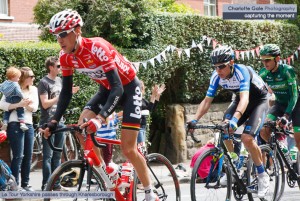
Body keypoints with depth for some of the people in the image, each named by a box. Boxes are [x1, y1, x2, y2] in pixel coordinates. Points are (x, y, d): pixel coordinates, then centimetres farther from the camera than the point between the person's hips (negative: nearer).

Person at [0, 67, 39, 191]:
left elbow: (35, 107, 4)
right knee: (18, 156, -10)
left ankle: (25, 184, 15)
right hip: (15, 125, -6)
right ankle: (15, 185, -7)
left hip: (29, 125, 6)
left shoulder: (33, 90, 14)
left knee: (28, 156, 7)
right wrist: (19, 104, -23)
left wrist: (26, 105, -16)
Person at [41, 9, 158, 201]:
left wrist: (100, 118, -49)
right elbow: (66, 92, -4)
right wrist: (54, 121, -17)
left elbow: (118, 88, -38)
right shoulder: (66, 57, -13)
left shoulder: (97, 48, -34)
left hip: (128, 87, -7)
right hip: (107, 88, 7)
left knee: (128, 149, -11)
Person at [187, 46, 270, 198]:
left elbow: (245, 99, -47)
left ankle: (262, 175, -6)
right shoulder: (216, 76, -16)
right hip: (240, 99, 6)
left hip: (259, 101, -6)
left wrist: (235, 119, -62)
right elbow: (207, 100, -12)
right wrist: (195, 120, -26)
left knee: (247, 138, -24)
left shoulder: (242, 71, -34)